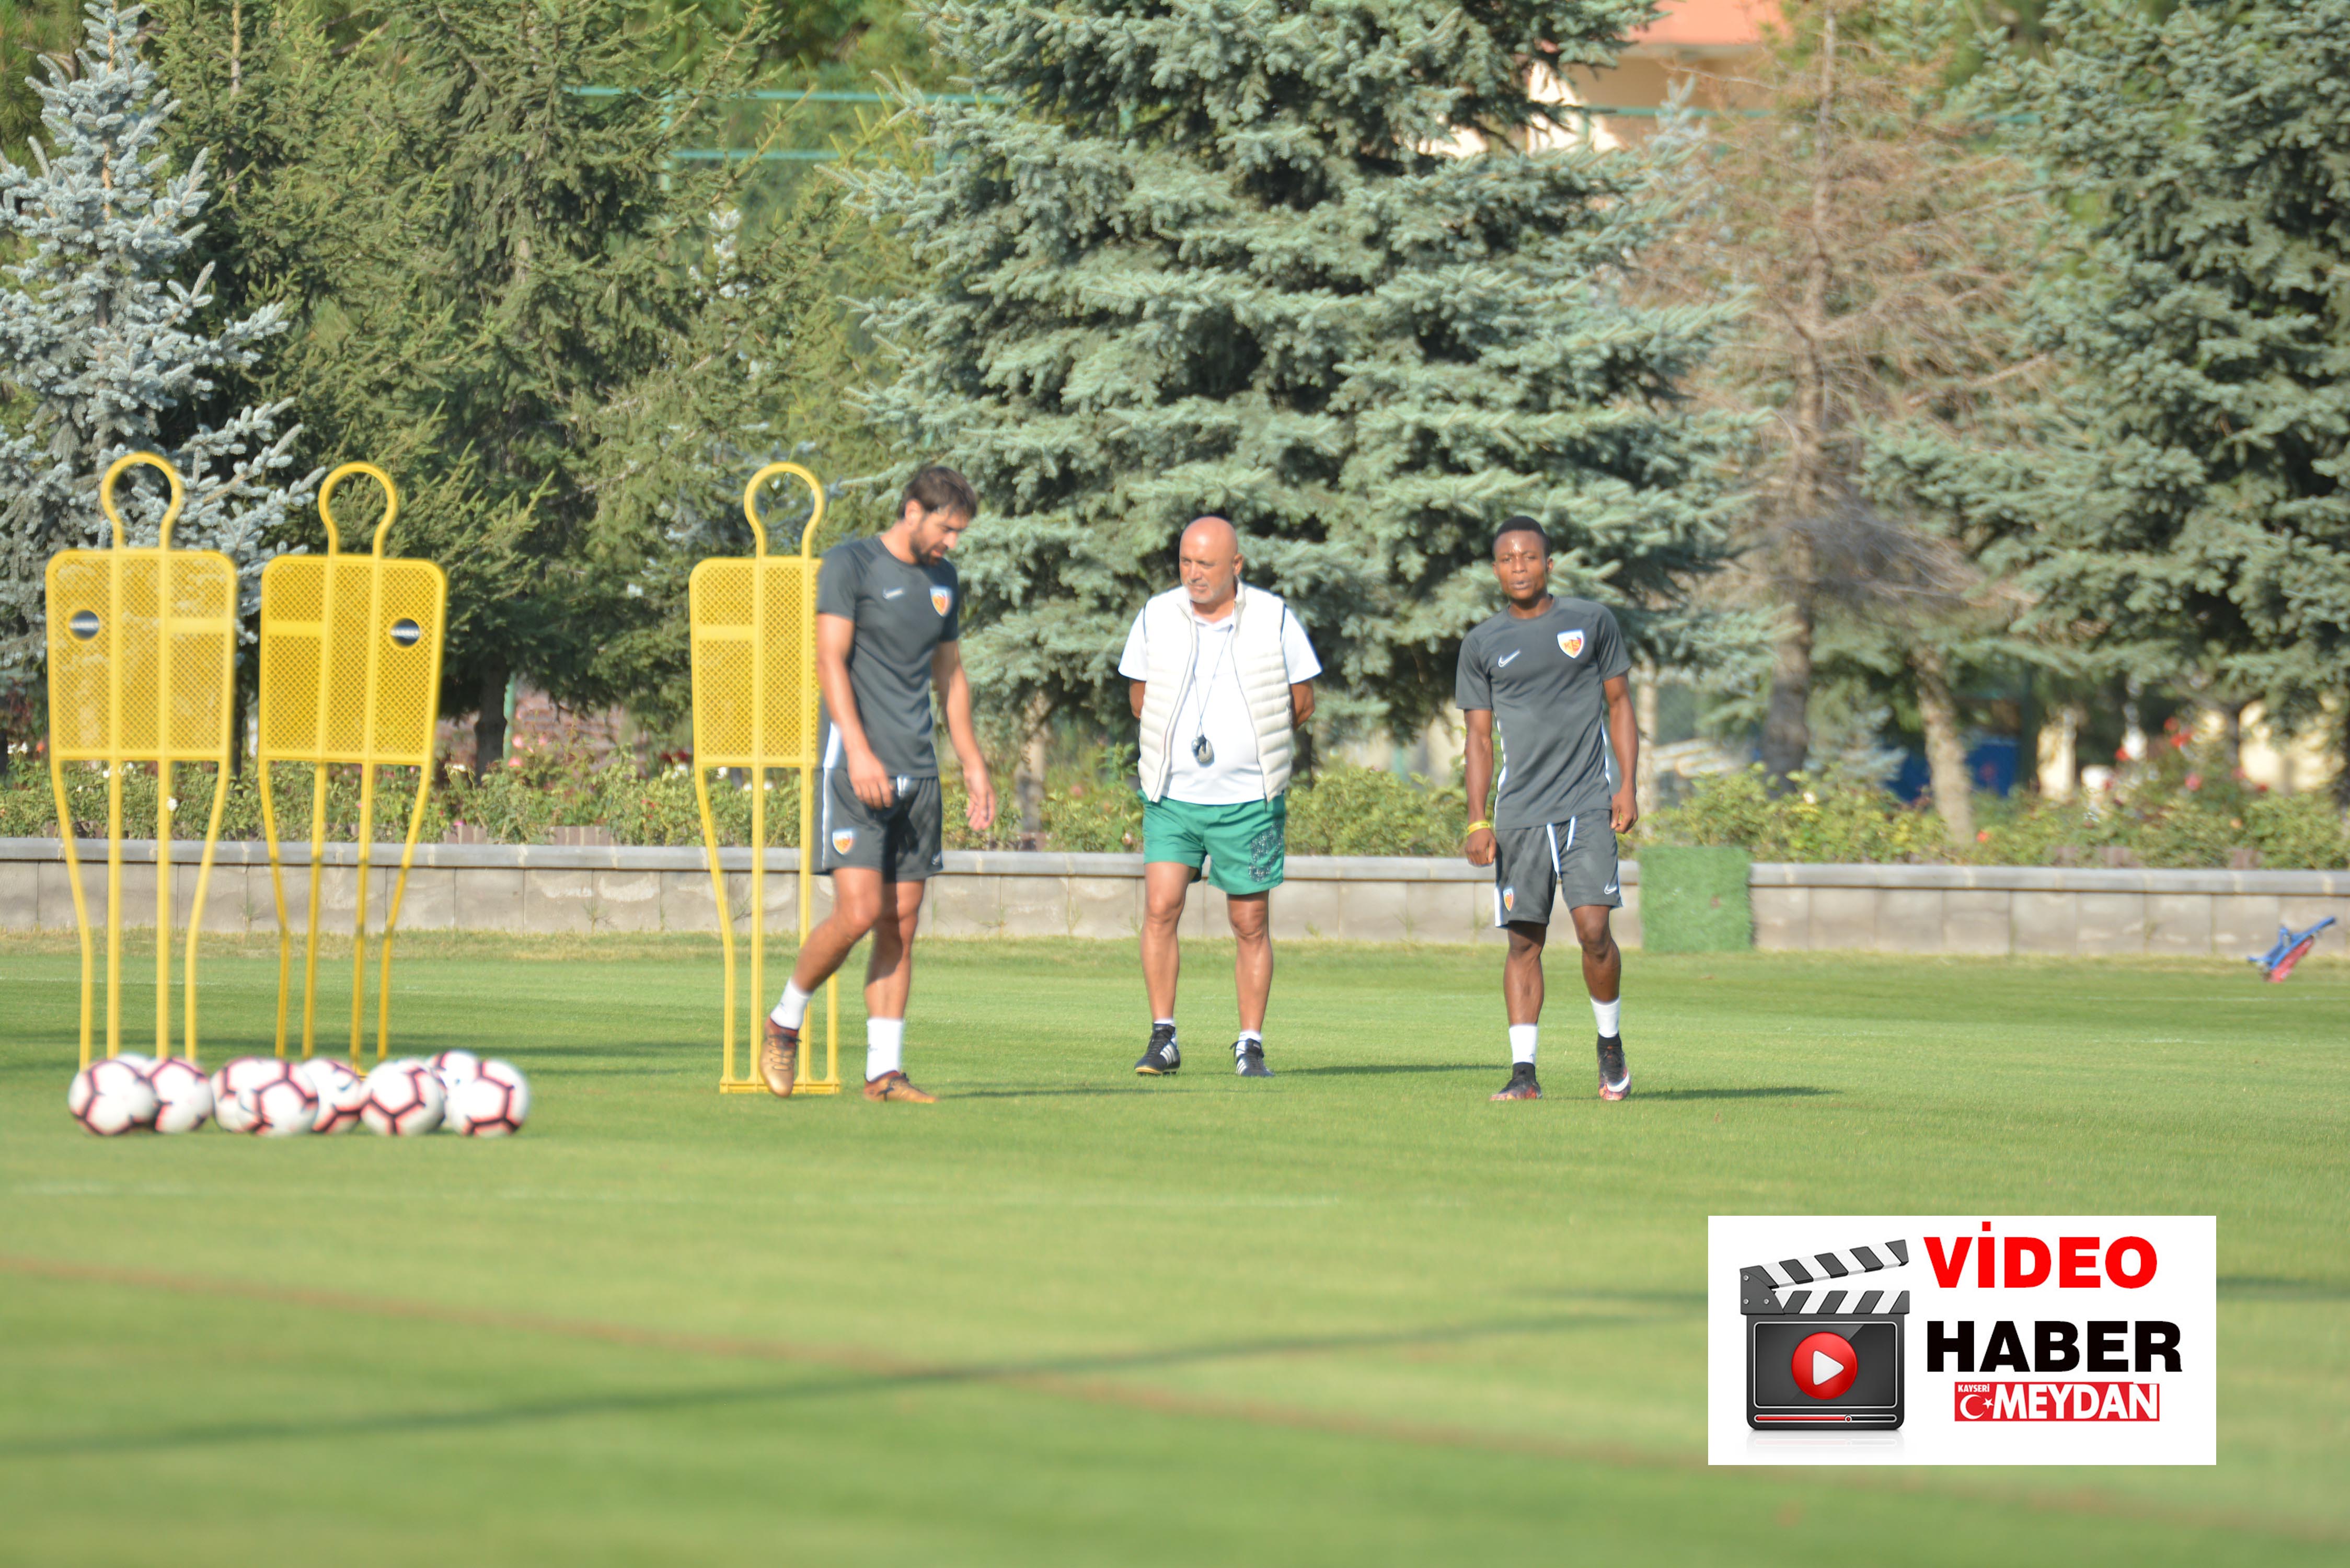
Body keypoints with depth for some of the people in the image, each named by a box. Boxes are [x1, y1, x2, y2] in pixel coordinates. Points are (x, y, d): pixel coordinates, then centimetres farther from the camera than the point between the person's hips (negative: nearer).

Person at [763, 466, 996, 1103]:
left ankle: (884, 1070, 5)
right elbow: (831, 661, -11)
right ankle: (785, 1023, 7)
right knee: (858, 912, -15)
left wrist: (973, 763, 20)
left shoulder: (943, 580, 16)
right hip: (856, 767, -7)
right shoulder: (851, 564, -5)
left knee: (902, 925, 3)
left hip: (917, 772, 7)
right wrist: (859, 751, -21)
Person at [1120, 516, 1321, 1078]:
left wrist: (1243, 740, 3)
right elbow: (1140, 696, 14)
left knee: (1250, 925, 3)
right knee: (1160, 909, -12)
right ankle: (1163, 1038, -4)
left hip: (1249, 799, -1)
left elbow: (1301, 704, 6)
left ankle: (1250, 1046, 12)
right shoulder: (1156, 618, 1)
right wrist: (1184, 739, 5)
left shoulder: (1275, 620, -3)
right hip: (1172, 795, 1)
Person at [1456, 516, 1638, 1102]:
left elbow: (1620, 705, 12)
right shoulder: (1482, 646, 9)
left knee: (1592, 927, -12)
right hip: (1519, 813, 2)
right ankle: (1523, 1071, 2)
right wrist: (1478, 822, 2)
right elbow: (1479, 737, 10)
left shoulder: (1591, 622, 7)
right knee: (1524, 939, -1)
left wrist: (1627, 786, 1)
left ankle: (1611, 1044, 9)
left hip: (1588, 805, -1)